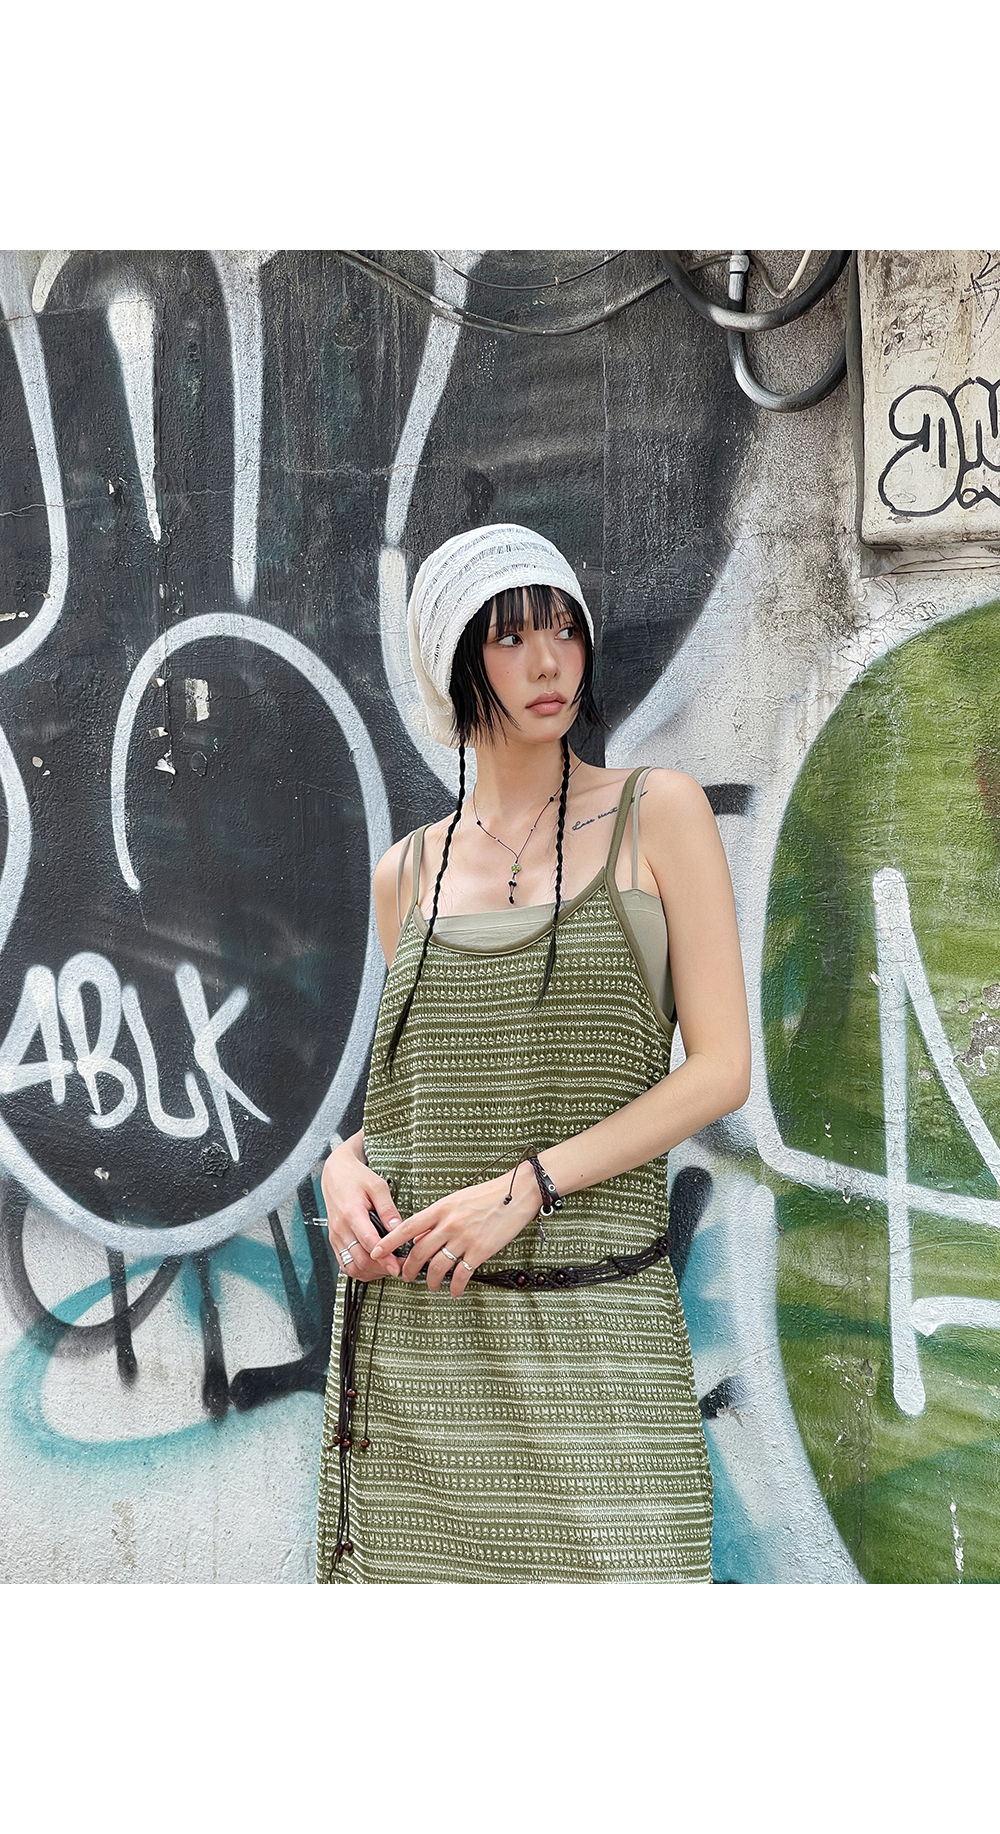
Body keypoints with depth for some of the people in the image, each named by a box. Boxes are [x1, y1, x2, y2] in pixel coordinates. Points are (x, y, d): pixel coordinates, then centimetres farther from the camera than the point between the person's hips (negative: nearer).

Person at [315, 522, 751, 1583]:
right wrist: (344, 1165, -1)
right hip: (411, 1321, 3)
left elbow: (720, 1069, -3)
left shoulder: (657, 813, 2)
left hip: (589, 1322, -3)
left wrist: (527, 1185, -13)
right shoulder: (408, 873, 12)